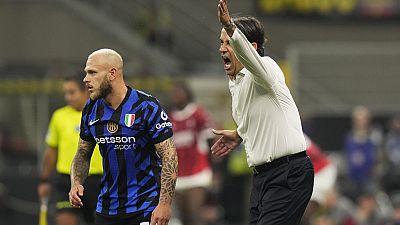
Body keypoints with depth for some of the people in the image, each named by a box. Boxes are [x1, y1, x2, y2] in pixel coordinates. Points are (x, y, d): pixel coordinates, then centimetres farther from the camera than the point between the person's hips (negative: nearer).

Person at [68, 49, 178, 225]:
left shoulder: (147, 106, -13)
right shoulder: (91, 109, 4)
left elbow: (169, 156, -14)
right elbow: (82, 154, 15)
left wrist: (165, 204, -21)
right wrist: (76, 183, -5)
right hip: (106, 209, 6)